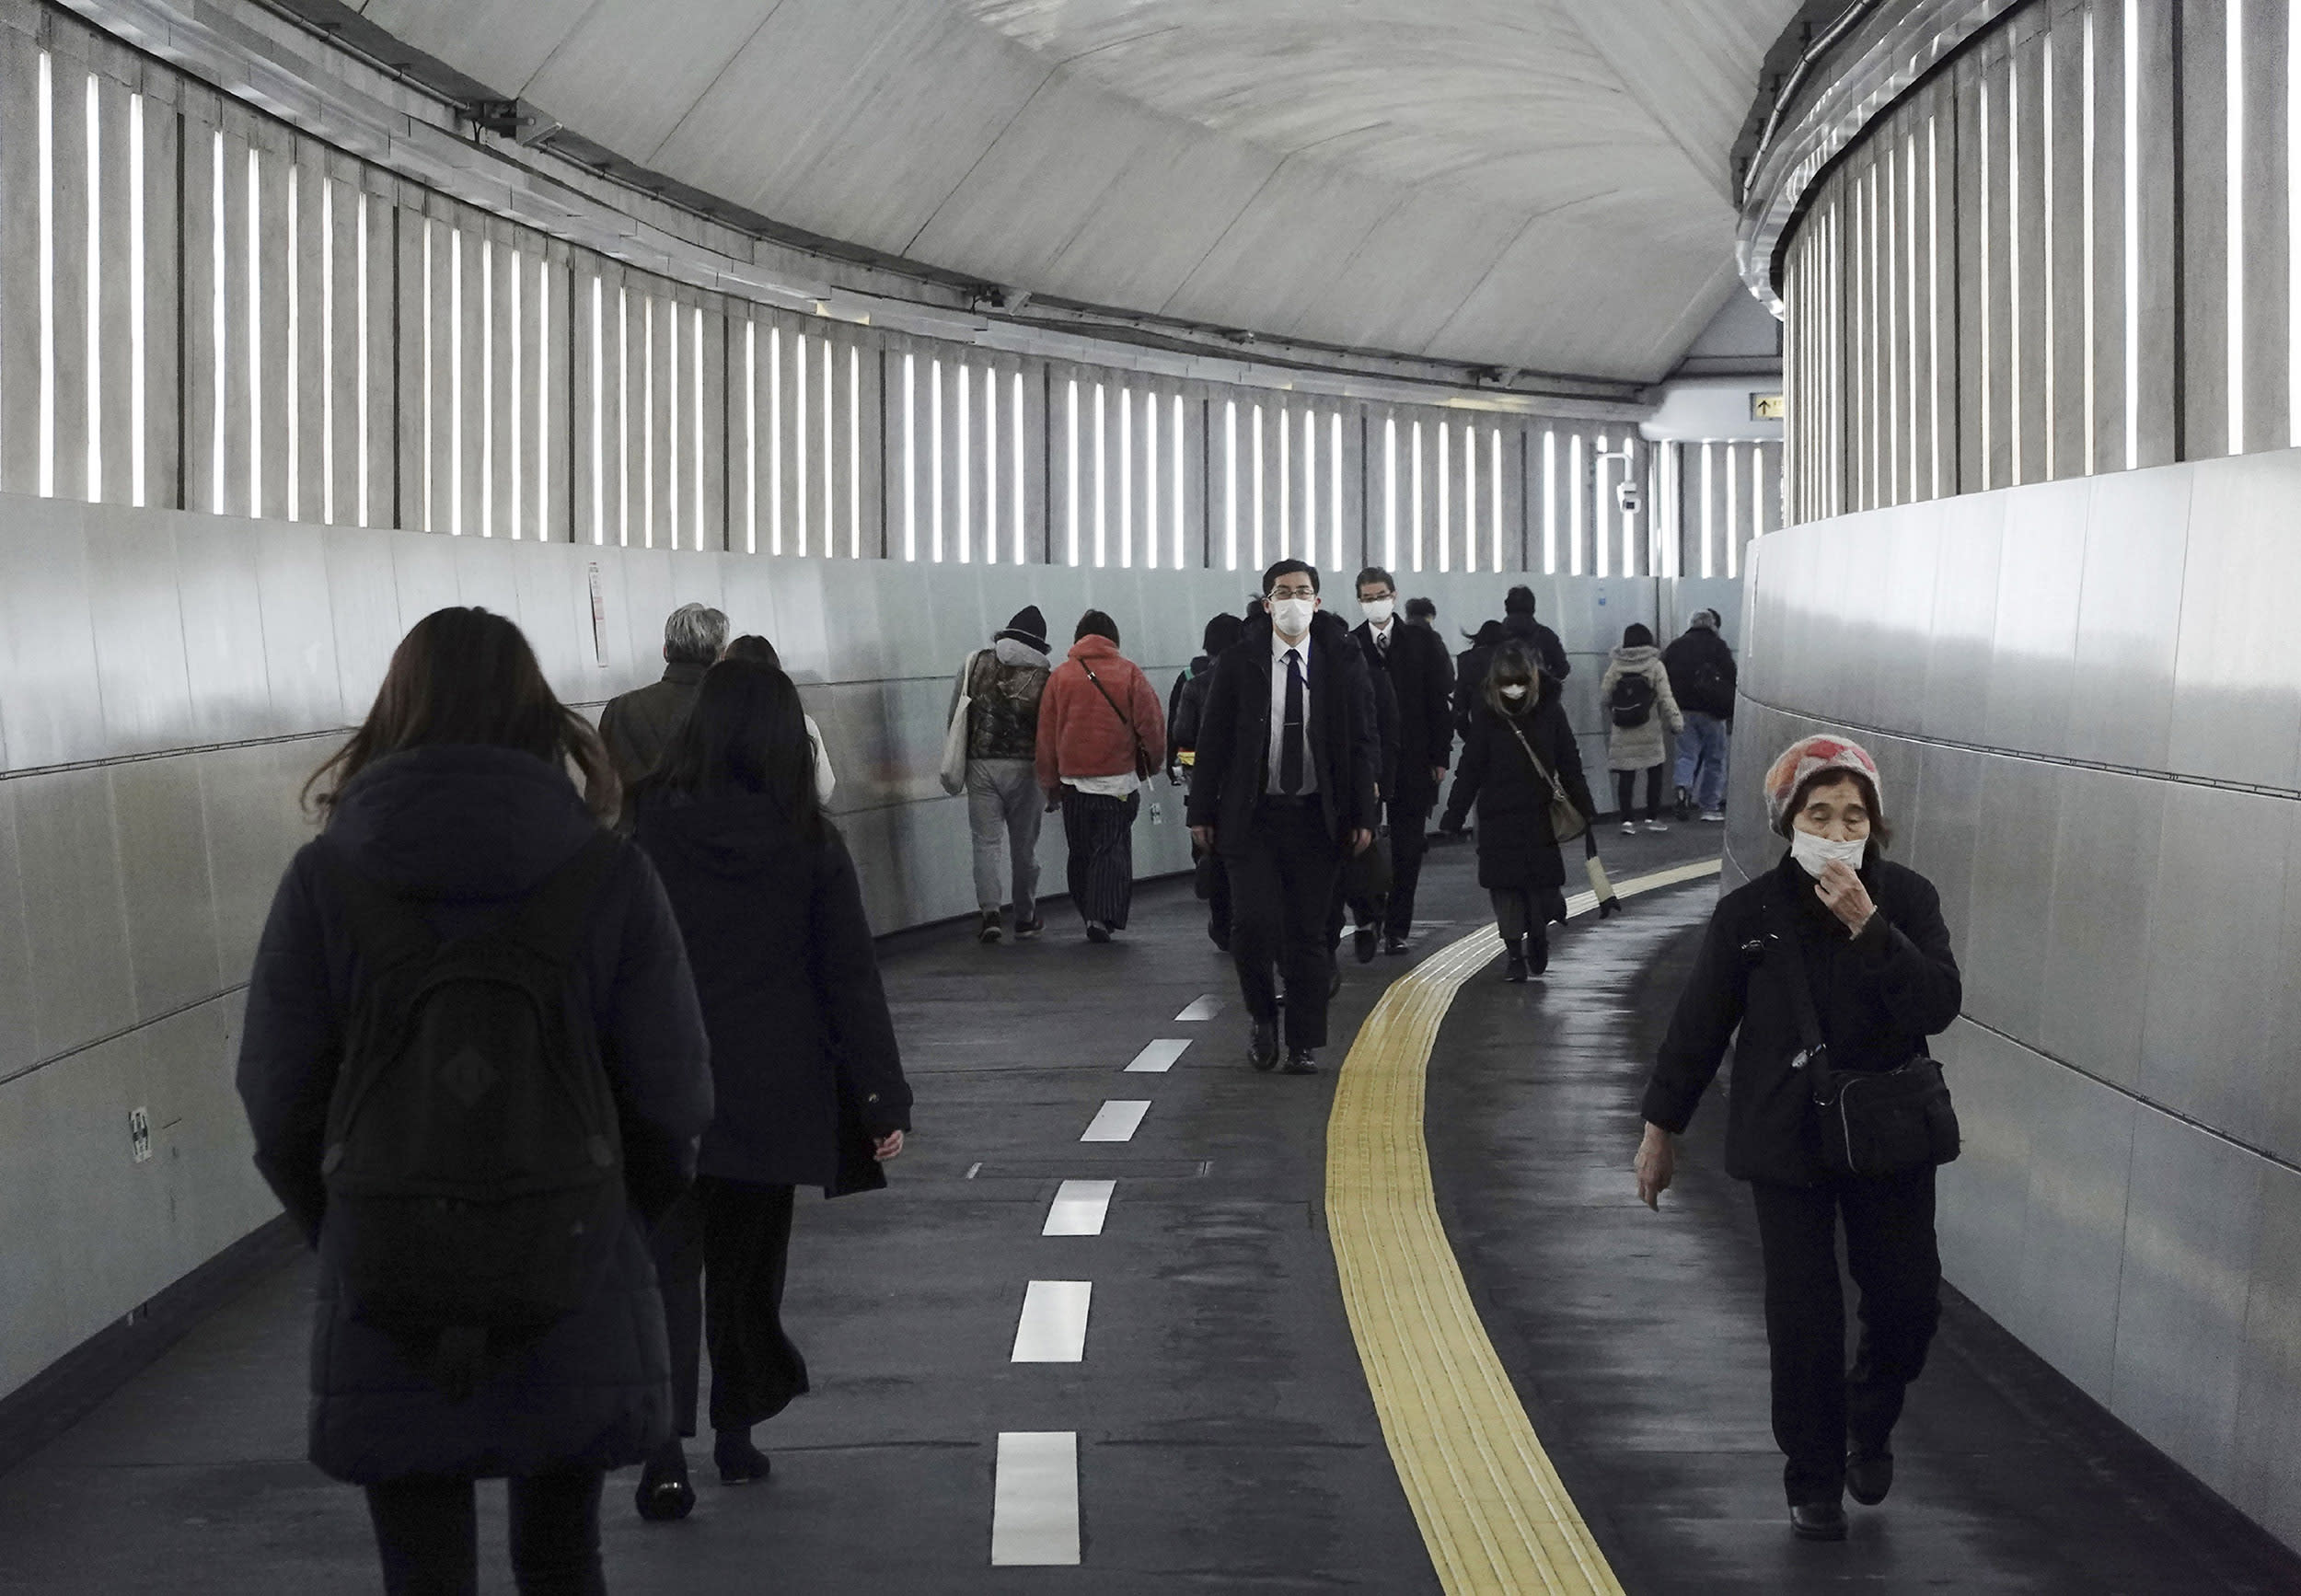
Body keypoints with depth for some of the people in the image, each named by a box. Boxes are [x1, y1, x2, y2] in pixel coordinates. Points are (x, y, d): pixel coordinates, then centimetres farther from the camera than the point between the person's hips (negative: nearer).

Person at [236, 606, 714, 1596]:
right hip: (575, 1301, 1)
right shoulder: (608, 875, -4)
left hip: (385, 1308, -1)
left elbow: (277, 1104, -1)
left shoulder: (325, 881, -4)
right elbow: (673, 1097, -3)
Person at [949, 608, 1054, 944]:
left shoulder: (976, 663, 3)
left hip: (980, 765, 0)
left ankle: (988, 911, -14)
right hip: (1024, 767, 0)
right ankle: (1025, 918, 19)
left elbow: (953, 717, 4)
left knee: (986, 842, 2)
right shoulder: (1044, 676, -2)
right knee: (1023, 846, 11)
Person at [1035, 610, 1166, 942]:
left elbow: (1046, 734, 7)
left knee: (1081, 853, 14)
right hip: (1118, 779, -2)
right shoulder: (1128, 672, -3)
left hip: (1074, 781, 2)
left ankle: (1090, 914, 17)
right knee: (1112, 851, 1)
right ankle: (1102, 916, -13)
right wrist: (1151, 762, 16)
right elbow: (1151, 723, -3)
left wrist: (1050, 784, 16)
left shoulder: (1060, 675, 3)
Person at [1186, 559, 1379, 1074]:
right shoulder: (1238, 664, 1)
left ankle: (1305, 1045, 12)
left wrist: (1363, 816, -2)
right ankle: (1264, 1020, 12)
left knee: (1308, 932, 4)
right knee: (1253, 922, -12)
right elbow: (1213, 741, 5)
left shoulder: (1342, 663, 3)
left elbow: (1363, 743, 4)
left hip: (1315, 818, 1)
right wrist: (1202, 811, 0)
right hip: (1252, 816, -1)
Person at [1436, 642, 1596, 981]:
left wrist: (1586, 810, 4)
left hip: (1541, 814, 0)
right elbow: (1469, 771, 0)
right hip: (1499, 816, 0)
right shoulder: (1487, 717, -4)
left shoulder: (1550, 711, -3)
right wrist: (1452, 819, -3)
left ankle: (1537, 937, 30)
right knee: (1505, 884, -1)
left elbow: (1570, 766, 4)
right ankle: (1515, 954, 8)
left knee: (1543, 880, 4)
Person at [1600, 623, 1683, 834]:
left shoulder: (1615, 666, -1)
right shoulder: (1655, 666, -6)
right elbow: (1666, 698, -10)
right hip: (1649, 732, -1)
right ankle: (1652, 817, 12)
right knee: (1655, 772, 12)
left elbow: (1604, 697, 0)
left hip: (1622, 734, 1)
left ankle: (1627, 820, -2)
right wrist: (1676, 722, -5)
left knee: (1626, 775, 4)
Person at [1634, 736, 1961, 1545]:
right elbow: (1699, 1024, 0)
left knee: (1908, 1300, 3)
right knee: (1804, 1319, 1)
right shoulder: (1750, 914, -9)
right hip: (1786, 1141, -1)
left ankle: (1868, 1424, 34)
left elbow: (1938, 1006, -19)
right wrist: (1662, 1127, 6)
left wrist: (1866, 925, -28)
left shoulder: (1906, 899, -7)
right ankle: (1814, 1480, 18)